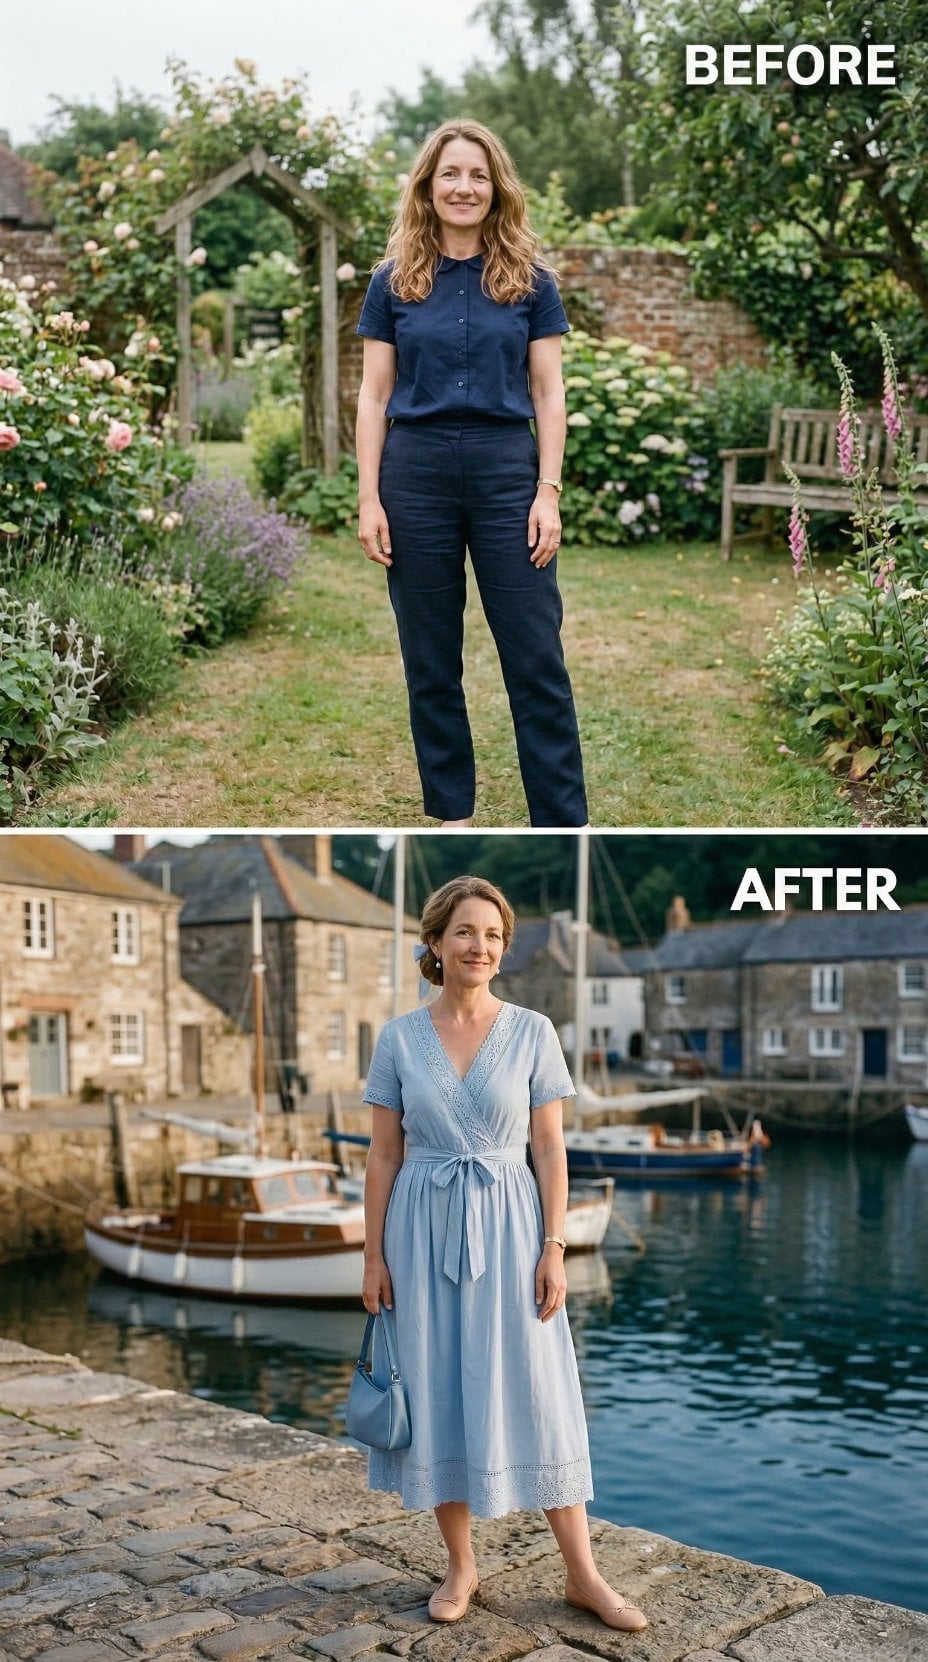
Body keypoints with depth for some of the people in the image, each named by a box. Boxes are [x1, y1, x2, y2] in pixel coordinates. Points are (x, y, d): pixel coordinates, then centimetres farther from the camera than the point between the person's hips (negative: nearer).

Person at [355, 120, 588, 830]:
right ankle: (453, 813, 19)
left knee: (537, 658, -2)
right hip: (416, 473, 1)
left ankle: (564, 823, 4)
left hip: (507, 471, -1)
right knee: (431, 661, 7)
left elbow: (548, 393, 4)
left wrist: (548, 492, -5)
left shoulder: (530, 280, 5)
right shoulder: (394, 282, 6)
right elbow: (374, 396, 6)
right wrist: (369, 499, -2)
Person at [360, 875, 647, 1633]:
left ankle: (582, 1573, 13)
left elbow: (550, 1148, -1)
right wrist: (374, 1256, 0)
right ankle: (461, 1564, 22)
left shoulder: (532, 1032, -1)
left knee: (534, 1394, 2)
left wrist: (554, 1248, -7)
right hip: (423, 1228, 1)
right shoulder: (399, 1038, 1)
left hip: (507, 1226, -1)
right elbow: (384, 1154, 3)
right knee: (437, 1394, 7)